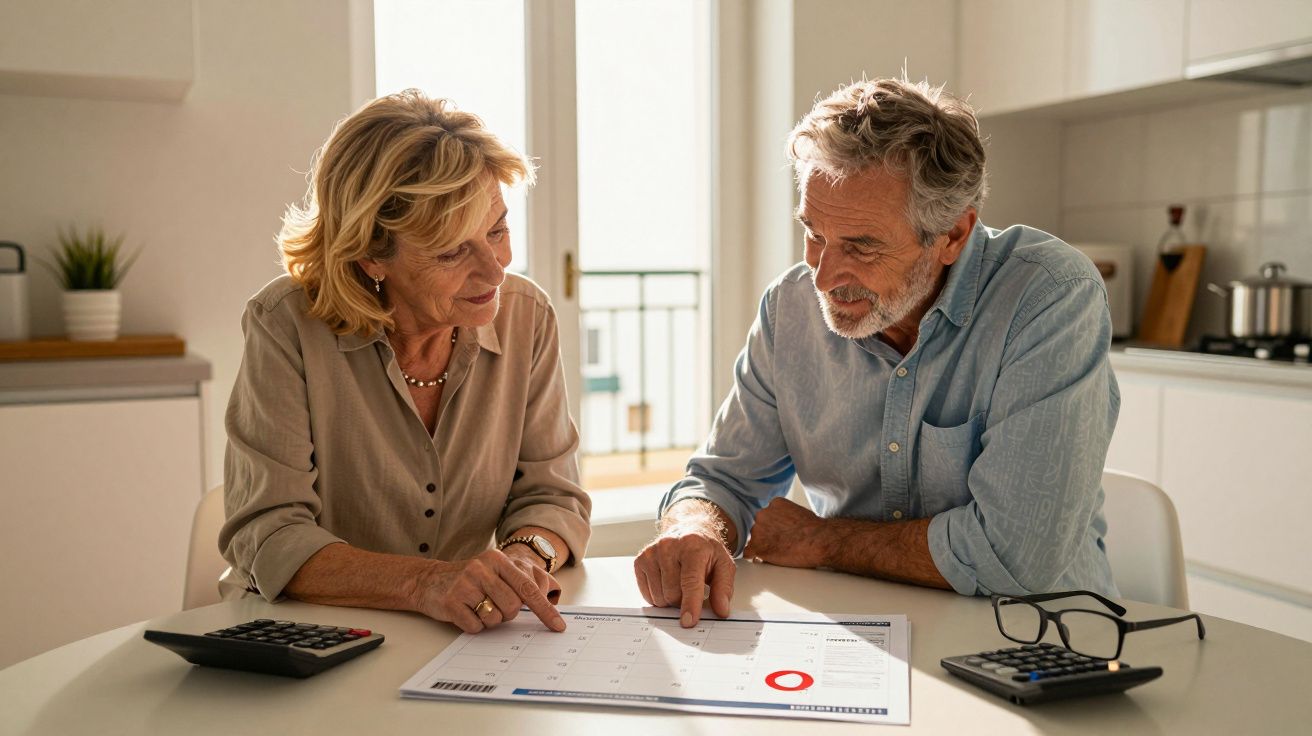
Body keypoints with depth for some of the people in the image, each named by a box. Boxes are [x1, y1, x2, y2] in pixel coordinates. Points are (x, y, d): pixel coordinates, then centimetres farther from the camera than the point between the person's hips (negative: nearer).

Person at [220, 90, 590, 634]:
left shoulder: (526, 318, -4)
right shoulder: (287, 326, -14)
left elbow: (550, 495, 1)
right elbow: (269, 539, -19)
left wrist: (526, 553, -22)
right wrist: (426, 583, -35)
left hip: (465, 643, 2)